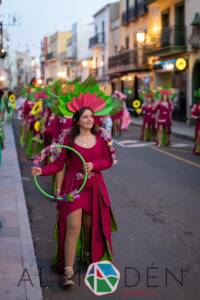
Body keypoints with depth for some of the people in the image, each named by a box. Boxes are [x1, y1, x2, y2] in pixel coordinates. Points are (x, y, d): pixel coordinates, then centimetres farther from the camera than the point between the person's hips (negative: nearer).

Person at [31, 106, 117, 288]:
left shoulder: (100, 137, 4)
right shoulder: (69, 139, -3)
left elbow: (109, 161, 4)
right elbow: (59, 163, -5)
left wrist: (94, 165, -14)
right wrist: (42, 171, -21)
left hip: (94, 187, 3)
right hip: (73, 187, -3)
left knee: (90, 226, 12)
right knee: (73, 228, -10)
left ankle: (89, 256, 39)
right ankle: (68, 272, -5)